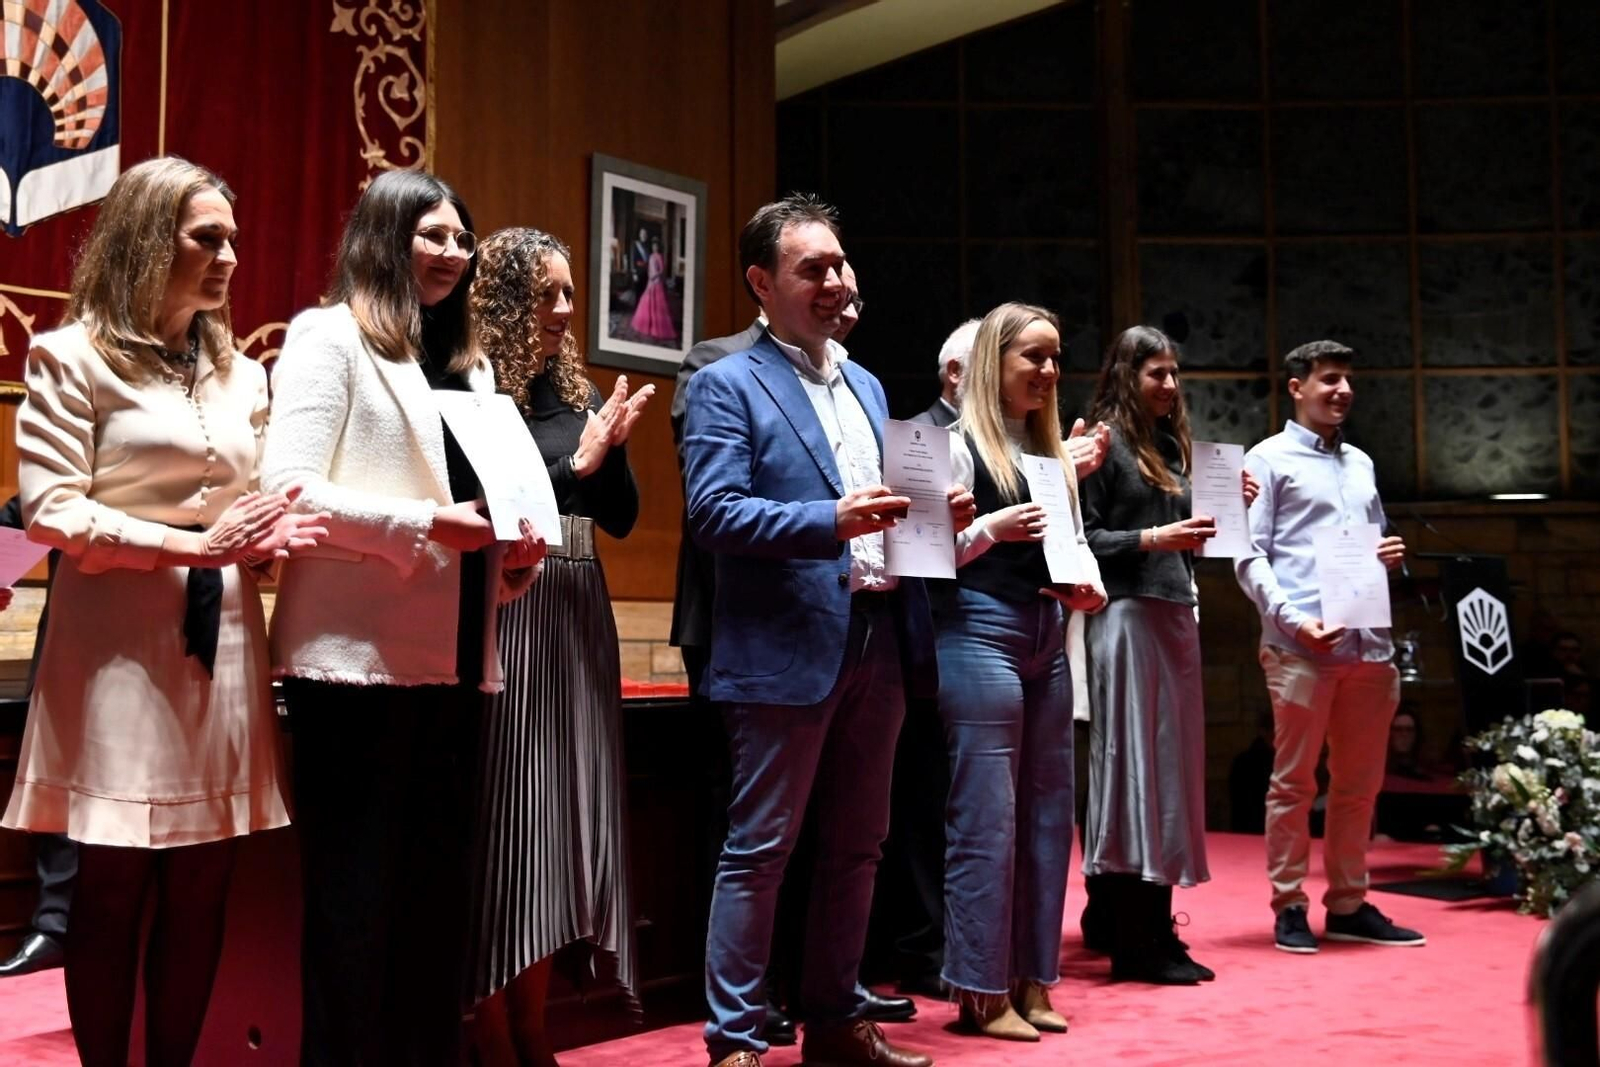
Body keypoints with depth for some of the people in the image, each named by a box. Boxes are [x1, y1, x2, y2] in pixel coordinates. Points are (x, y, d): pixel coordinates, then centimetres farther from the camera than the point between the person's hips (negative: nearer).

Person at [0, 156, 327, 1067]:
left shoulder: (243, 375, 15)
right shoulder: (73, 357, -2)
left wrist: (269, 538, -4)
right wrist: (196, 546, -16)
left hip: (223, 640, 5)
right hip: (121, 644, -5)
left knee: (202, 890, 7)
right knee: (114, 888, 2)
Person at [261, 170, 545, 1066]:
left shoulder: (471, 365, 20)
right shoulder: (330, 337, 0)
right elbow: (287, 488, -11)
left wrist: (516, 554, 2)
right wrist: (424, 525, -20)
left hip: (456, 659, 7)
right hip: (362, 656, -7)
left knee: (439, 887, 12)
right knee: (356, 890, 0)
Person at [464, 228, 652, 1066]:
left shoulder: (580, 394, 13)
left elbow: (622, 518, 12)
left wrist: (614, 448, -5)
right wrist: (577, 462, -11)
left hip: (579, 617, 6)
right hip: (505, 616, -6)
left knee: (564, 819, 8)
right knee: (508, 818, -2)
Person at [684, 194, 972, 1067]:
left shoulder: (866, 385, 19)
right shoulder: (727, 386, -4)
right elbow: (713, 513, -15)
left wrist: (937, 514, 1)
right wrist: (829, 520, -24)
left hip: (880, 642, 7)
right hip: (787, 651, -7)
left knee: (856, 847, 13)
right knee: (759, 850, 0)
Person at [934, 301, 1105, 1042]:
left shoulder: (1054, 451, 16)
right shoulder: (960, 441, -5)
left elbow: (1076, 537, 17)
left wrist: (1089, 583, -3)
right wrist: (993, 528, -22)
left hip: (1048, 639, 8)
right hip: (980, 633, -8)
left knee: (1048, 812, 10)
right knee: (985, 816, -4)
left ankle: (1030, 980, 21)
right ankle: (981, 991, 5)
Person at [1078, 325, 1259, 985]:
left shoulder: (1170, 445, 19)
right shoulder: (1105, 442, -5)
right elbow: (1085, 538, -12)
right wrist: (1151, 538, -21)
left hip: (1175, 614, 9)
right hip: (1127, 614, -9)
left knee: (1170, 761, 9)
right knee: (1134, 764, -6)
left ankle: (1125, 919, 18)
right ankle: (1138, 943, -2)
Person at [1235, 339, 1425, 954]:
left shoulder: (1360, 464, 21)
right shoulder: (1270, 459, 2)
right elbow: (1250, 558, -5)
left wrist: (1388, 556, 4)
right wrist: (1293, 619, -17)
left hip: (1368, 643, 6)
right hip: (1300, 645, -6)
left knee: (1360, 783, 11)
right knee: (1294, 782, 0)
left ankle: (1349, 905, 21)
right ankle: (1289, 908, 8)